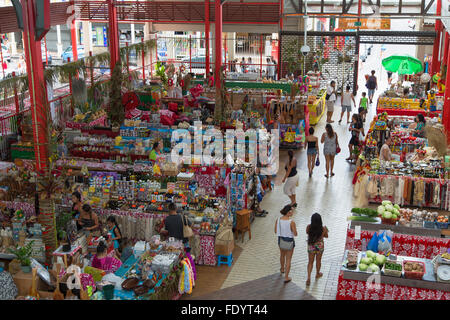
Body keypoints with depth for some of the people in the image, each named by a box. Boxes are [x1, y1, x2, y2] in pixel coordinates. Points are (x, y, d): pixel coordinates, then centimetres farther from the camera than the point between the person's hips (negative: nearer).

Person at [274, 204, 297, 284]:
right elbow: (295, 234, -16)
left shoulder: (278, 220, -12)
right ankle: (286, 277, 17)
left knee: (282, 255, 31)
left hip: (281, 240, 5)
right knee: (288, 259, 12)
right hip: (289, 241, -5)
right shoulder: (291, 222, -26)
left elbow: (276, 231, -2)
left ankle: (282, 269, 55)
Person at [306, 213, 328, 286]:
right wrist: (326, 230, 14)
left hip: (311, 246, 1)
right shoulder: (323, 228, -22)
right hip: (319, 246, 0)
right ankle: (317, 274, 44)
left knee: (310, 262, 14)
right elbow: (326, 236, -3)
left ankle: (309, 277, 4)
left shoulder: (309, 227, -20)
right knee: (318, 261, 23)